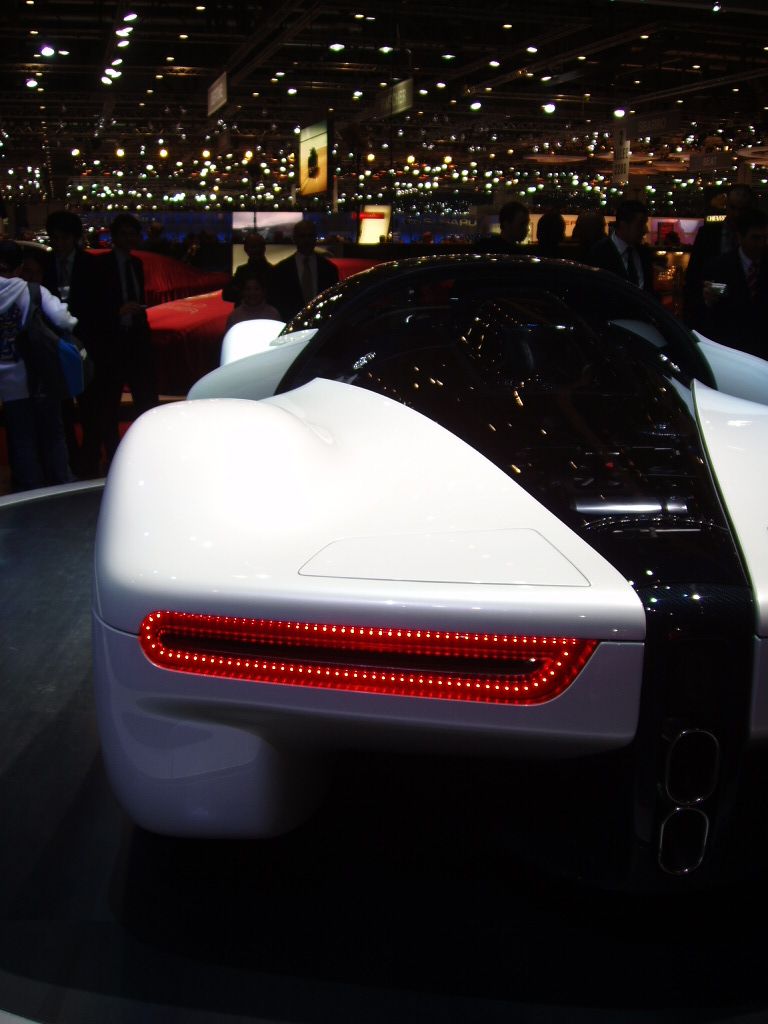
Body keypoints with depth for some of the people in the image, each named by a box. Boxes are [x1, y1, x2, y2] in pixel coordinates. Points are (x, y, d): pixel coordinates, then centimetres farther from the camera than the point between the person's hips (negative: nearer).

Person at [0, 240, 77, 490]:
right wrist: (72, 324, -5)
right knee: (52, 434, 15)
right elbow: (61, 319, -25)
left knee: (21, 440, 12)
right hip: (39, 378, -1)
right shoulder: (33, 291, -11)